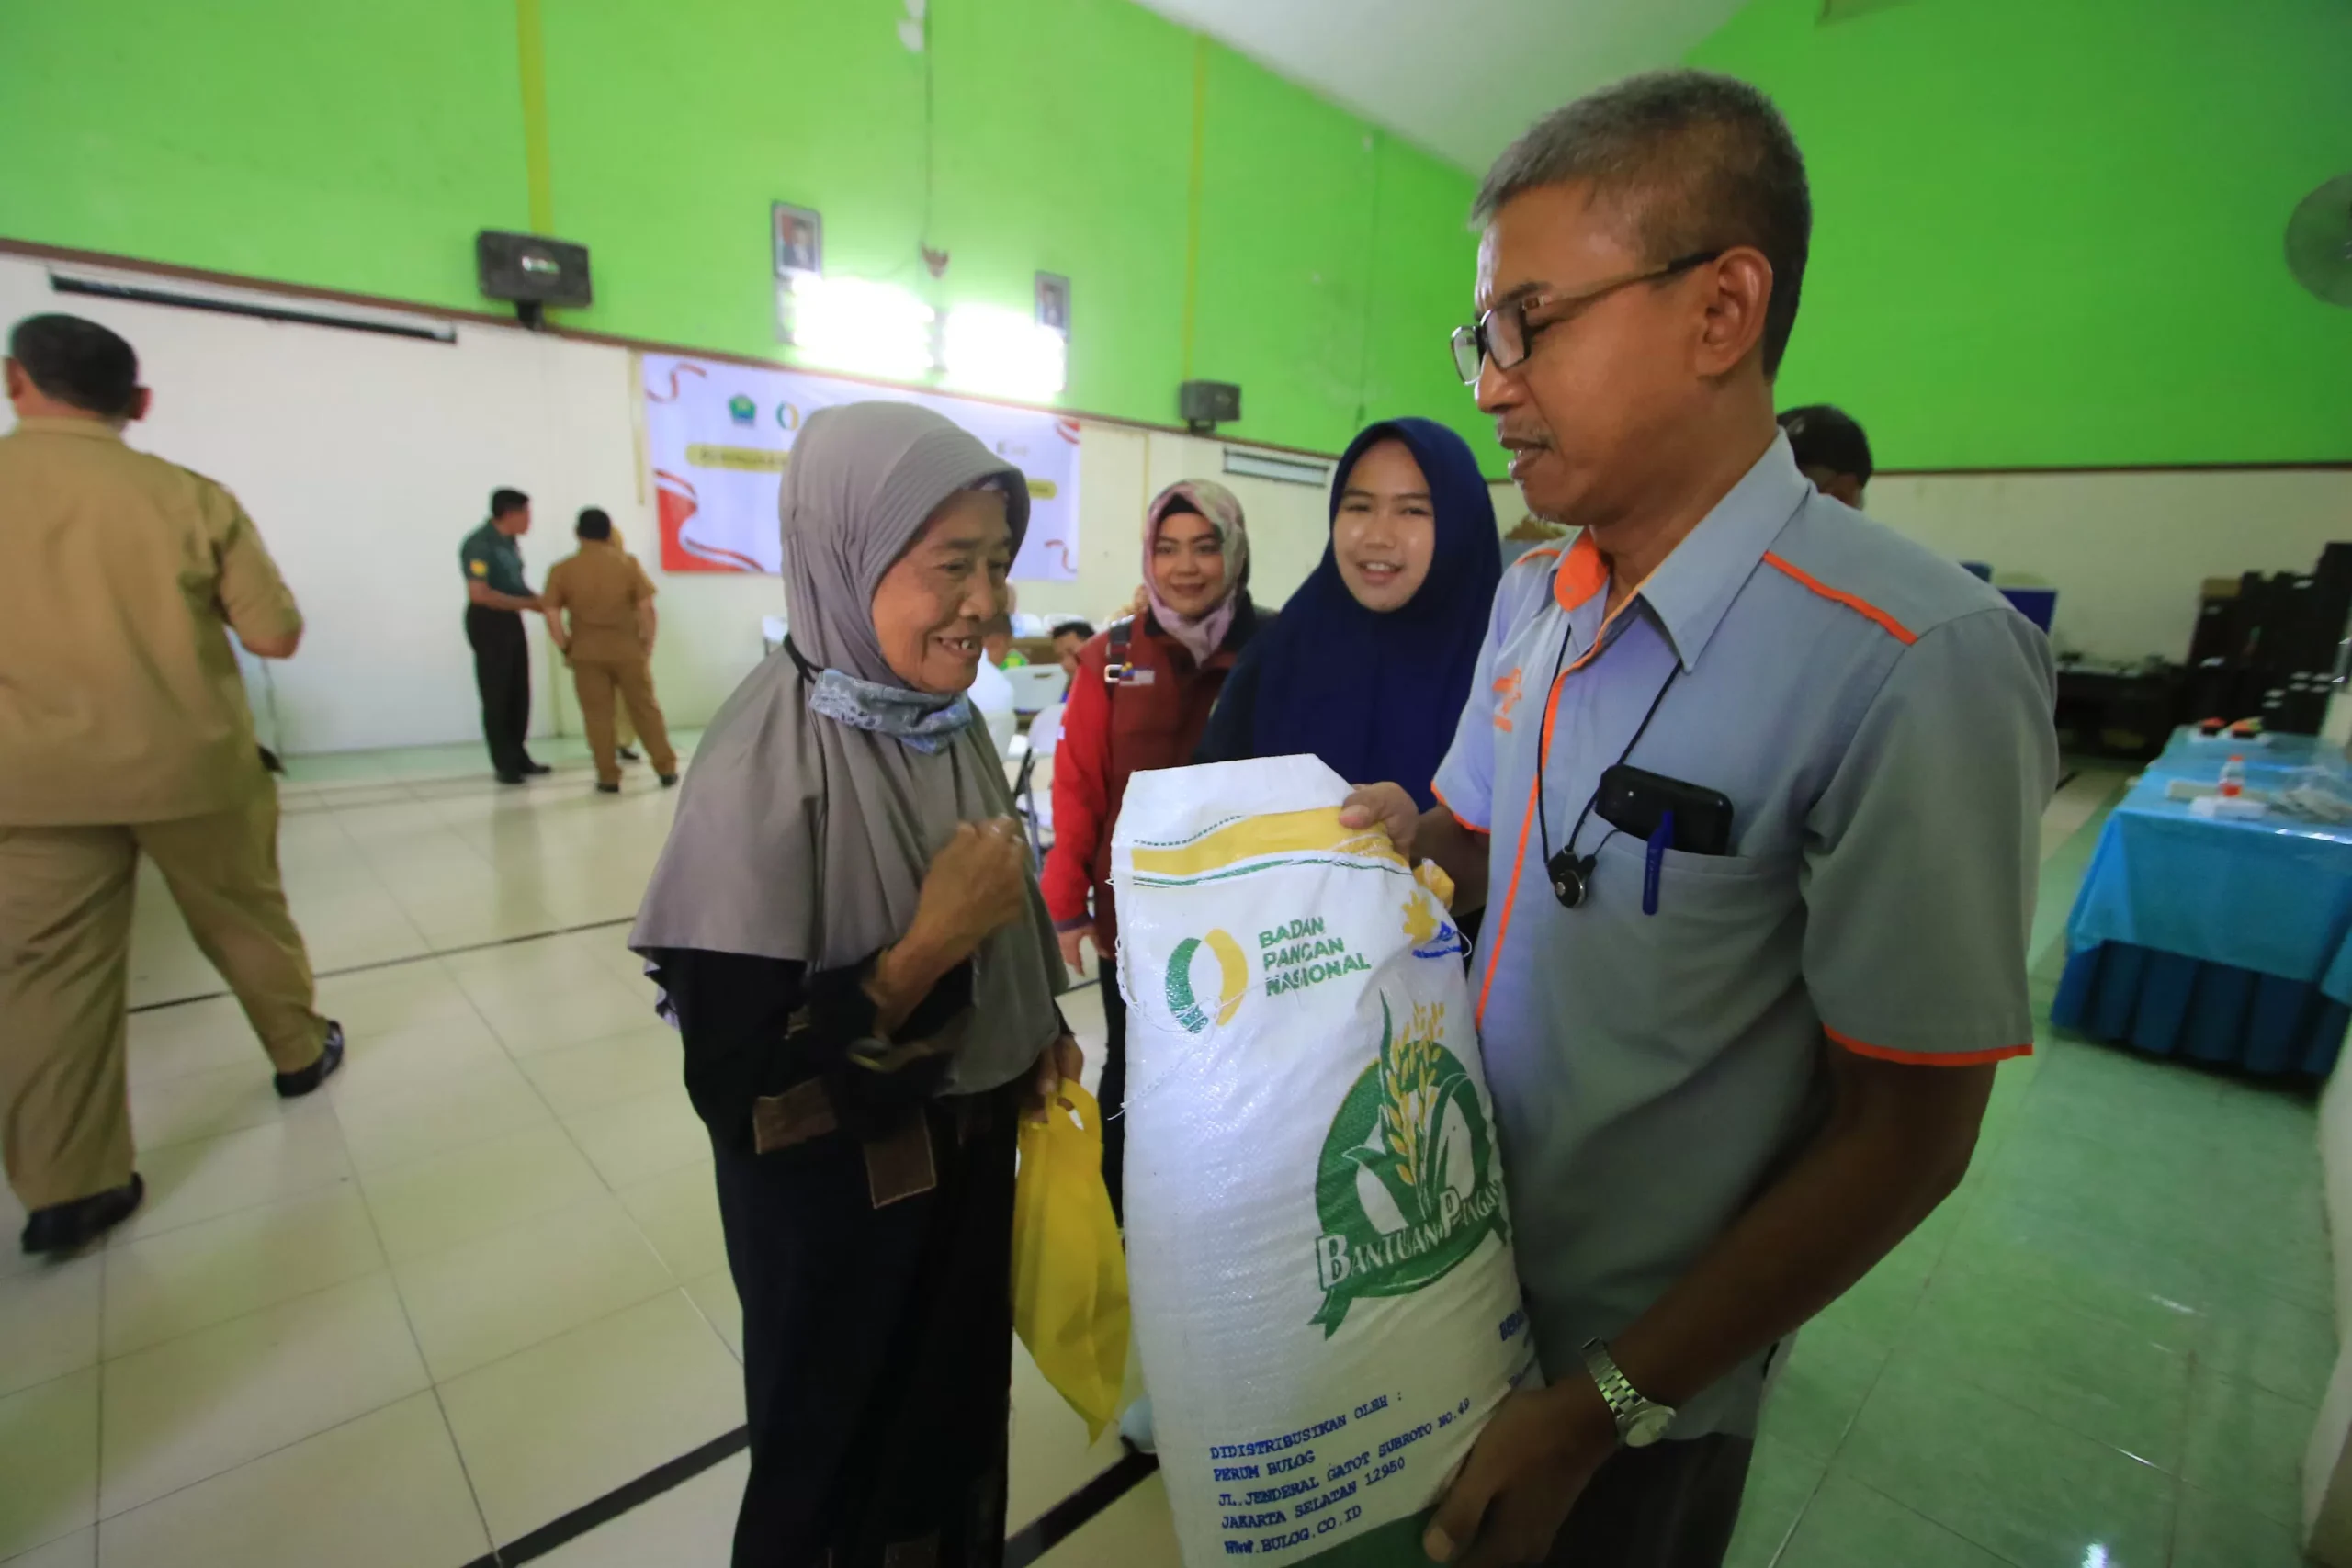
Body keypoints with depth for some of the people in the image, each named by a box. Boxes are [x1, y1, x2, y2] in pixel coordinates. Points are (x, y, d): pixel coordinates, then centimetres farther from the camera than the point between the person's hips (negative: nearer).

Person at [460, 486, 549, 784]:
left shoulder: (509, 541, 9)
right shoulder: (479, 544, -17)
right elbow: (479, 594, -23)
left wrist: (540, 601, 1)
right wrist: (527, 603, -18)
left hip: (511, 620, 8)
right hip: (488, 622, -8)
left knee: (519, 693, 11)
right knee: (496, 695, -1)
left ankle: (518, 756, 22)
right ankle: (504, 764, 7)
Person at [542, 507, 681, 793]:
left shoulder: (561, 570, -1)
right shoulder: (628, 564, -2)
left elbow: (552, 615, -4)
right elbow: (646, 607, -5)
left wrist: (566, 647, 7)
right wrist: (647, 643, 4)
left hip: (587, 653, 0)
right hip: (628, 650, 0)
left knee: (598, 716, 6)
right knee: (645, 709, 9)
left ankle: (609, 777, 9)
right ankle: (667, 769, 11)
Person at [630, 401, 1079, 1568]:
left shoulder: (948, 720, -5)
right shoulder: (766, 770, -27)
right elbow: (736, 1090, -26)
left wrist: (1040, 1032, -2)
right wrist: (931, 940, -30)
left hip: (972, 1155, 6)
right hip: (837, 1200, -6)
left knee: (963, 1420, 29)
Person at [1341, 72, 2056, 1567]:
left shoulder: (1915, 663, -26)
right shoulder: (1531, 599, -2)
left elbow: (1904, 1138, -21)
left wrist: (1598, 1412, -16)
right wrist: (1412, 833, -14)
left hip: (1641, 1372, -6)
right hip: (1463, 1266, 6)